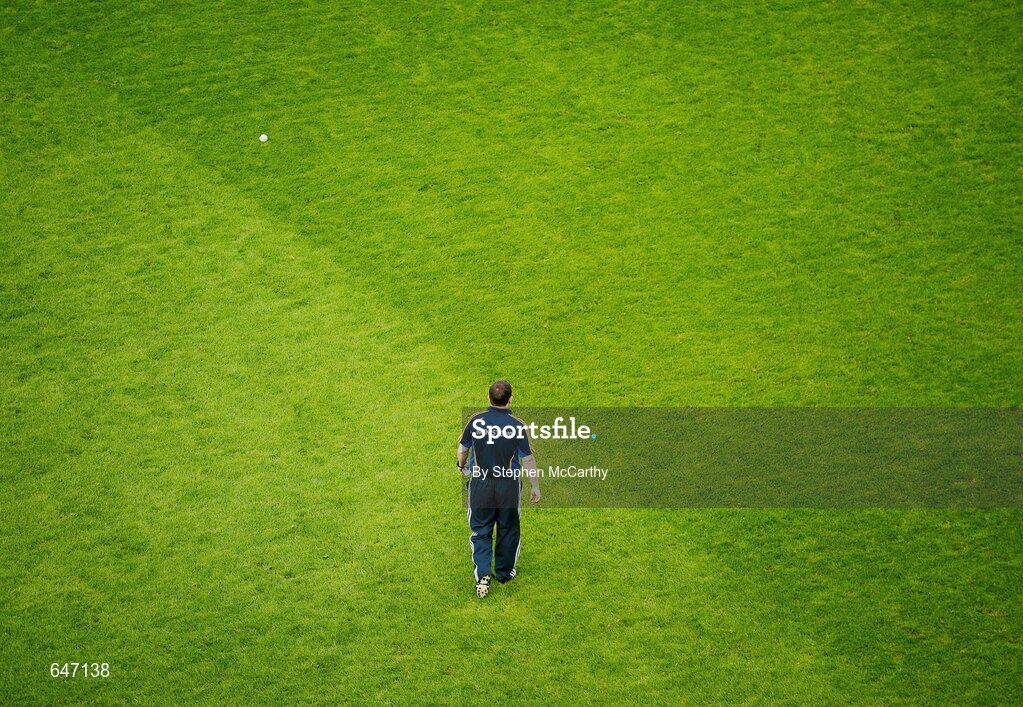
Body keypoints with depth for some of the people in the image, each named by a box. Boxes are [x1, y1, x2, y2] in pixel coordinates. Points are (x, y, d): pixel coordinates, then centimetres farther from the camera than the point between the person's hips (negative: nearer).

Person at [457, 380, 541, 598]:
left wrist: (462, 466, 26)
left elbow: (463, 449, 4)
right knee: (508, 530, 19)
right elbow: (528, 460, -11)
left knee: (481, 531, 12)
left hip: (480, 484, 1)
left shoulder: (475, 421, -11)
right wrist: (535, 487, 3)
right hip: (509, 486, -1)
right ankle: (504, 573, 32)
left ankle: (482, 575, -4)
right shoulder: (518, 426, -17)